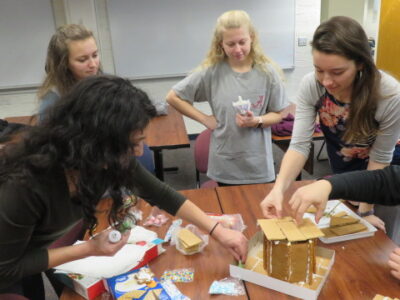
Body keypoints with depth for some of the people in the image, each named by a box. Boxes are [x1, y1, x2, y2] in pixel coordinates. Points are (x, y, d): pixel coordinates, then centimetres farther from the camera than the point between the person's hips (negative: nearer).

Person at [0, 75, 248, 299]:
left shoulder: (109, 159, -24)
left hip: (34, 253, 5)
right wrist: (89, 249, -30)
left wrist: (219, 232, -14)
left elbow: (161, 194, -11)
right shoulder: (25, 184, -40)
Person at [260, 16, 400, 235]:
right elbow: (300, 144, -27)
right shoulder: (310, 86, -26)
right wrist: (279, 188, -43)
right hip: (340, 172, 3)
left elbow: (380, 158, -21)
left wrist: (365, 210, -15)